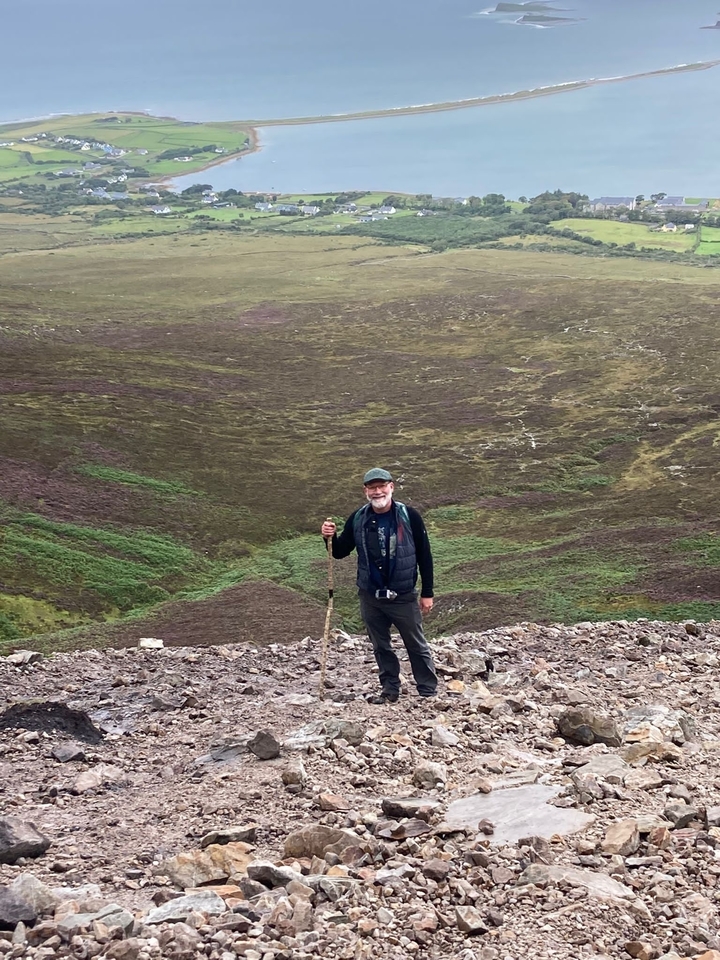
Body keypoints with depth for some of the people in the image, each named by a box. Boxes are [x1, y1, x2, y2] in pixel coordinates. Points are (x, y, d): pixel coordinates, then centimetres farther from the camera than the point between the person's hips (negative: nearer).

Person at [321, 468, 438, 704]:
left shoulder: (409, 516, -10)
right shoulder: (357, 520, -1)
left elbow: (424, 556, -4)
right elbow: (340, 552, 9)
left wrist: (427, 593, -4)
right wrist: (330, 538, -14)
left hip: (403, 596, -3)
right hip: (370, 597, 4)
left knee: (417, 646, 5)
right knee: (381, 647, 13)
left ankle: (429, 692, 15)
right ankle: (390, 689, 26)